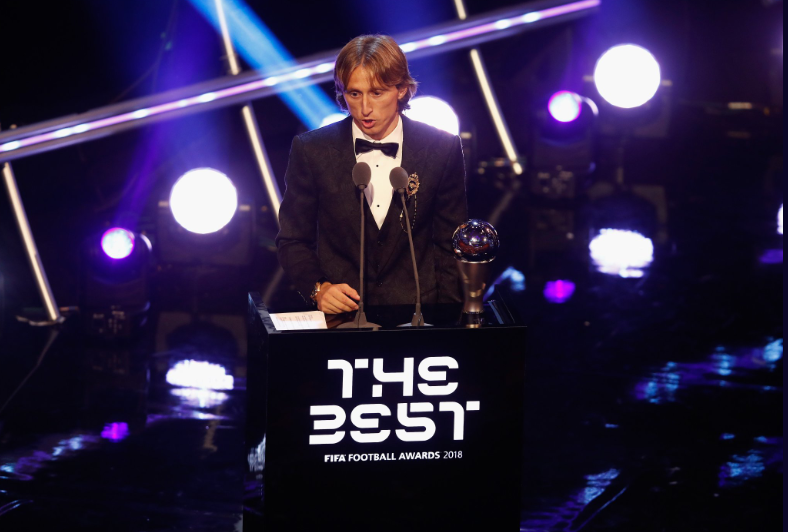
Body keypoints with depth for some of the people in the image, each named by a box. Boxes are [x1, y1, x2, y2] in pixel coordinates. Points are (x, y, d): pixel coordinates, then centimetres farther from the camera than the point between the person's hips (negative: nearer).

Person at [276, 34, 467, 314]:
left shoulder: (442, 150, 3)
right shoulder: (311, 151, 2)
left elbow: (450, 246, 11)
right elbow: (293, 241, 10)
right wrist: (318, 288, -7)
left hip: (415, 312, 1)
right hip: (339, 312, 0)